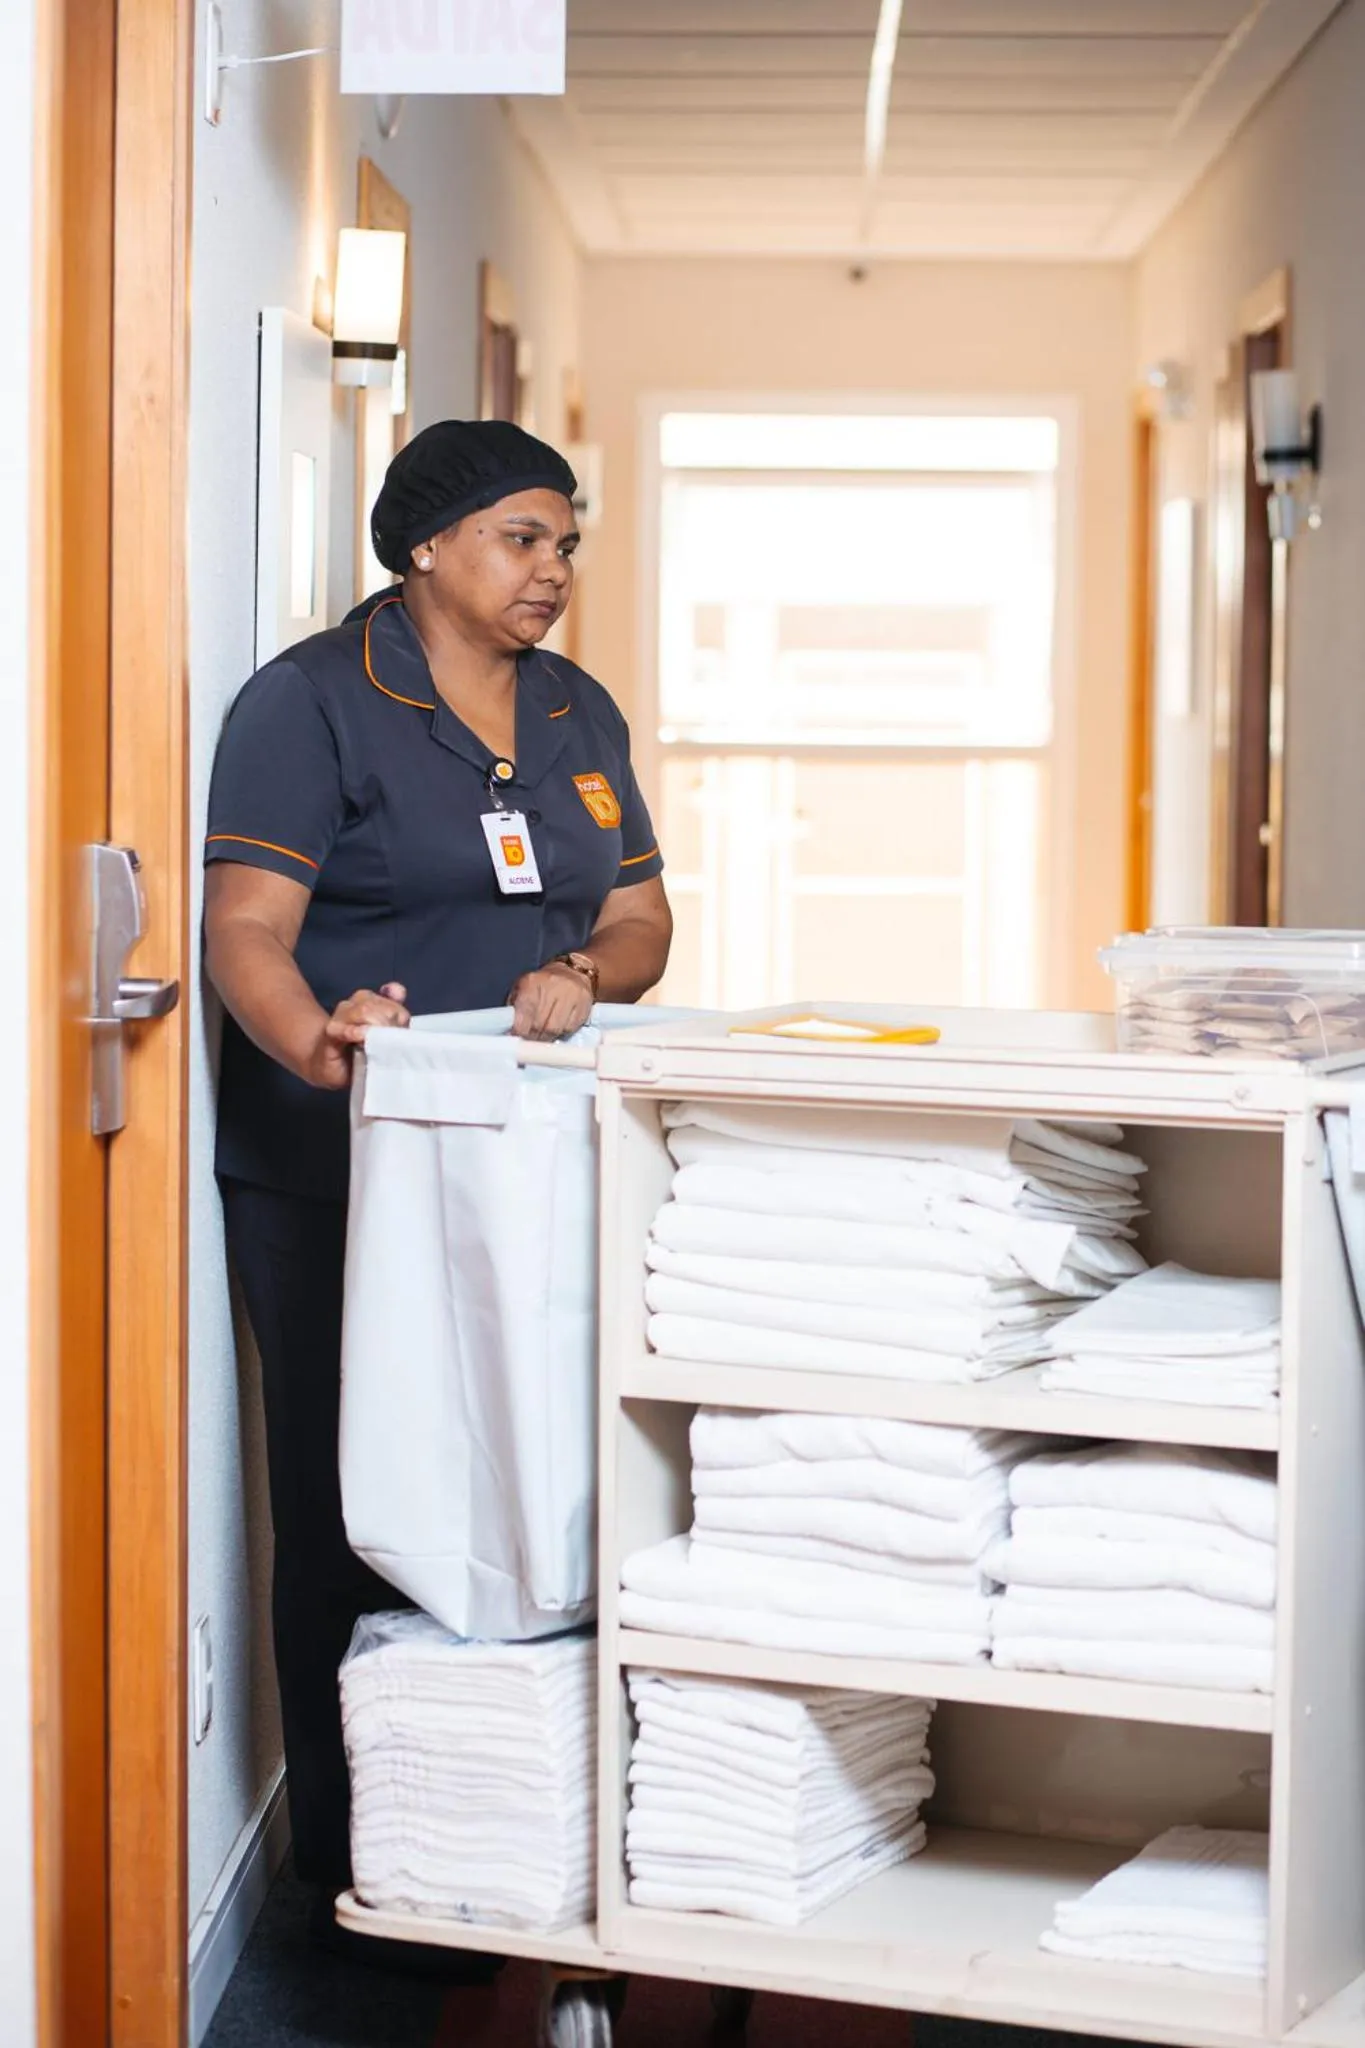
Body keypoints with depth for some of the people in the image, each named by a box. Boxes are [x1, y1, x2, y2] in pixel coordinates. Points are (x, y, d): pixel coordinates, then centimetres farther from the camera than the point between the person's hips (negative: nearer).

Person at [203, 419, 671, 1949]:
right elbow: (246, 930, -15)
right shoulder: (312, 704, -6)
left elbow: (640, 915, 14)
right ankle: (345, 1852, 10)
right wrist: (317, 1040, -36)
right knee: (347, 1504, 0)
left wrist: (586, 977, -10)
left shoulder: (578, 716, 15)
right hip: (340, 1176, -6)